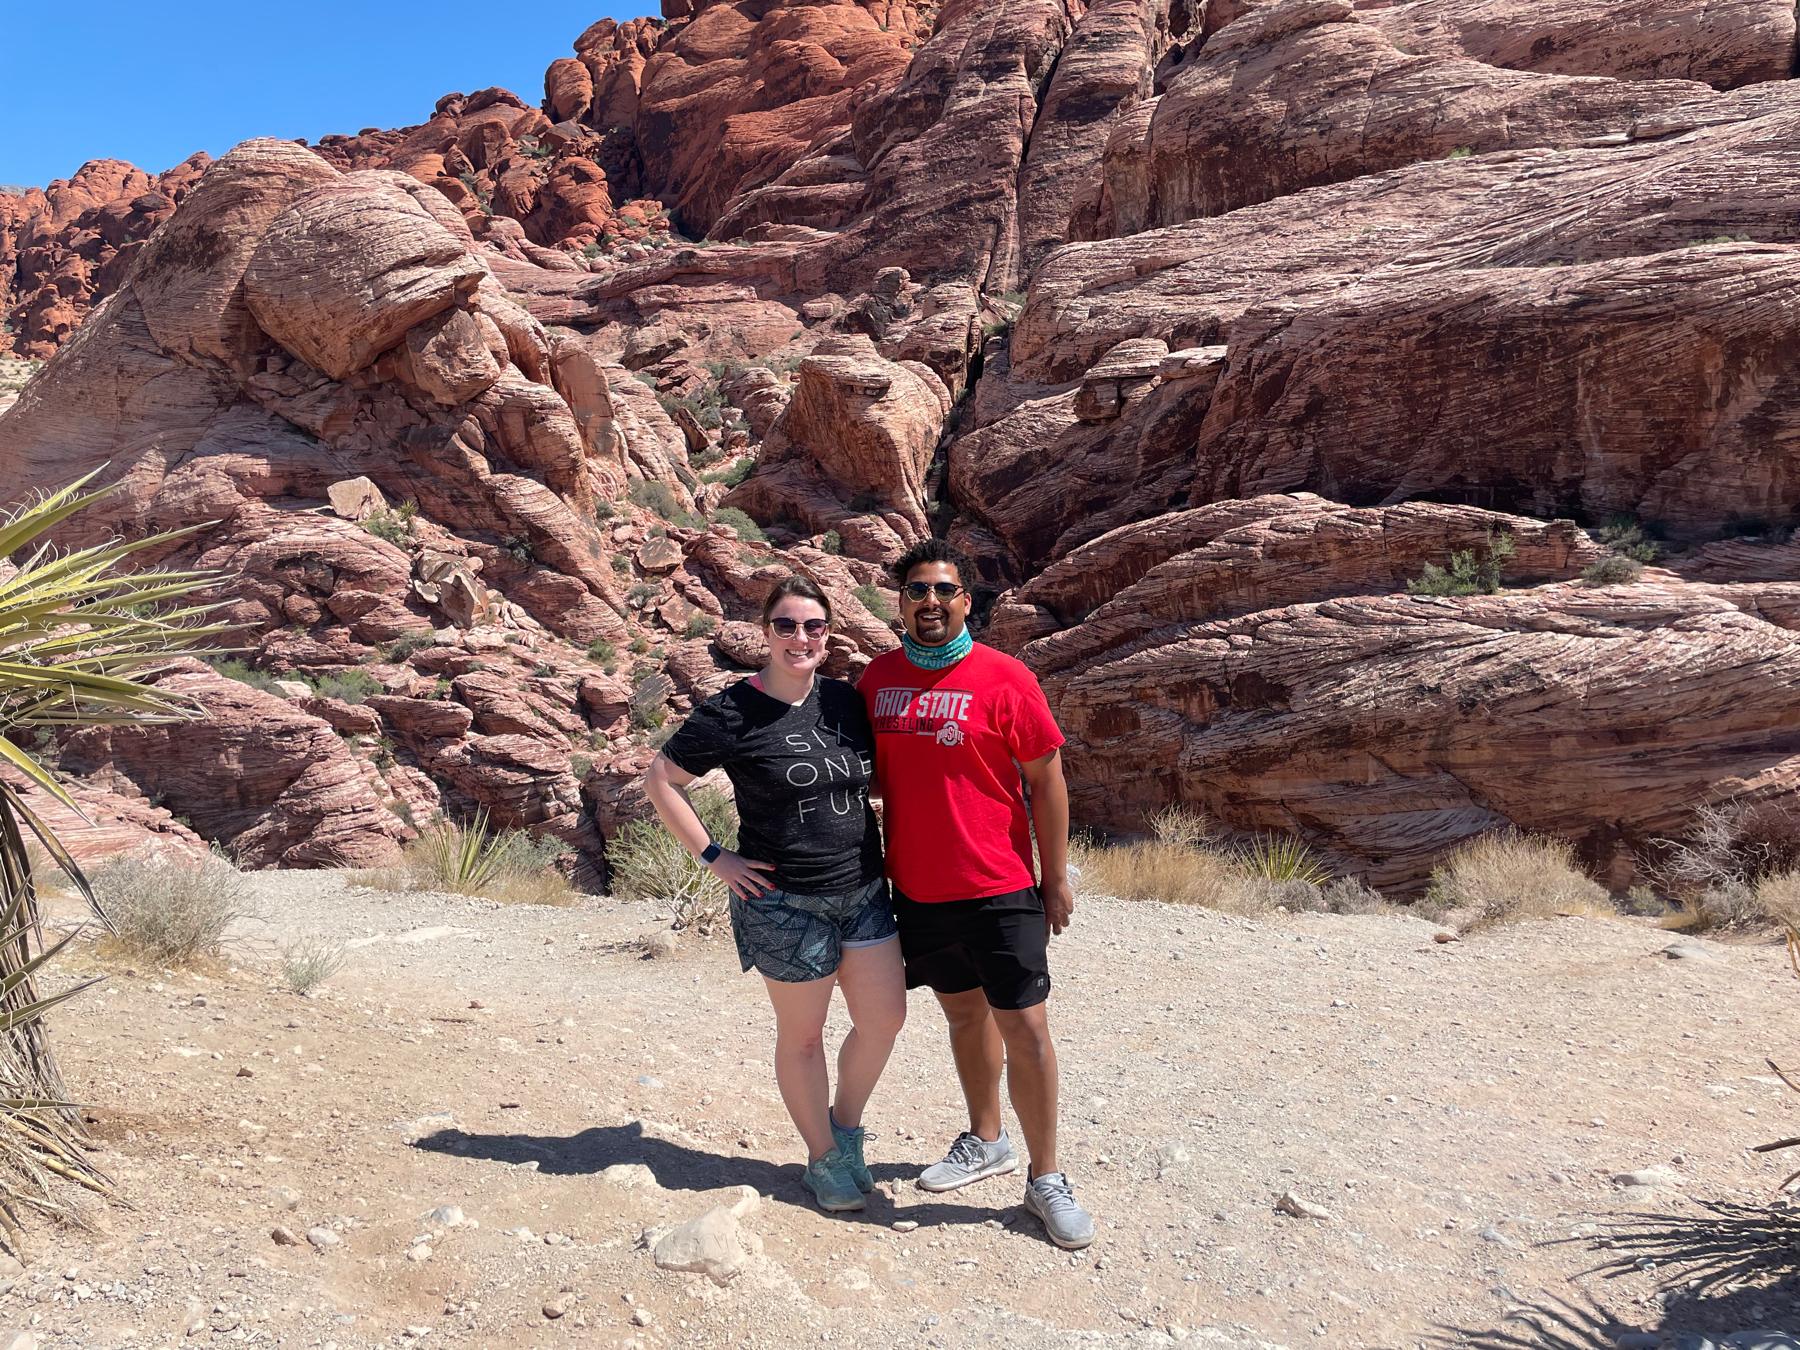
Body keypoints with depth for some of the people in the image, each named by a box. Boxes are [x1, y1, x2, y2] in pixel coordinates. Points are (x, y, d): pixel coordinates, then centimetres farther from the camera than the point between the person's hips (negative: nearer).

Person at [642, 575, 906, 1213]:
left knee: (884, 1018, 9)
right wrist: (715, 857, -9)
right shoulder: (733, 712, -13)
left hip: (864, 891, 6)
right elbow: (660, 780, -6)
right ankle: (824, 1159, 29)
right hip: (785, 903, -5)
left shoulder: (845, 700, 4)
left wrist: (872, 847, 10)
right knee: (803, 1035, 8)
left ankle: (846, 1127, 34)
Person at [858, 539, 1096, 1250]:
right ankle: (986, 1141, 37)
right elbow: (868, 772, 14)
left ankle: (1045, 1178, 16)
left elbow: (1046, 779, -5)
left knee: (1024, 1027, -1)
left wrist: (1057, 877, -5)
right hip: (918, 890, 4)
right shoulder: (877, 677, 3)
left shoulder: (1004, 678, -9)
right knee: (964, 1013, 18)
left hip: (1000, 889, -4)